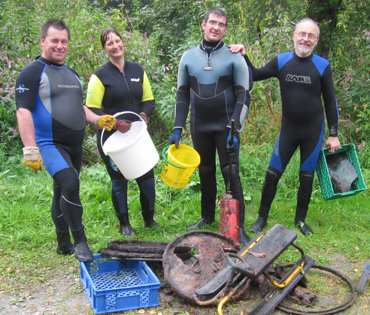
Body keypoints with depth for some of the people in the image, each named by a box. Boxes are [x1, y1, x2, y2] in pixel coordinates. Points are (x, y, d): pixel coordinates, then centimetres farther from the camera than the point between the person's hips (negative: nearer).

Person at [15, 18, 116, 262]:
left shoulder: (71, 74, 17)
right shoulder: (33, 72, -7)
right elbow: (23, 112, -14)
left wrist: (97, 119, 10)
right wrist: (30, 150, -21)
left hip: (74, 146, 8)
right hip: (50, 144, -7)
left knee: (64, 191, 15)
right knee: (70, 184, -25)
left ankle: (64, 243, 28)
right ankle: (79, 241, -13)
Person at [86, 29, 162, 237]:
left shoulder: (138, 70, 8)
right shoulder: (100, 75, -4)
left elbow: (149, 100, 14)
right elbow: (92, 109, -8)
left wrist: (144, 114, -7)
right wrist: (114, 123, -20)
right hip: (112, 137, -3)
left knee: (147, 178, 4)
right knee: (119, 181, 6)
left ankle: (149, 219, 28)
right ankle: (124, 224, 25)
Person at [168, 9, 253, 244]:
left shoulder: (234, 57, -3)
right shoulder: (189, 57, 7)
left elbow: (243, 95, -5)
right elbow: (183, 95, 11)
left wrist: (235, 128, -15)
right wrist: (178, 129, 4)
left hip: (225, 127, -3)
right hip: (199, 127, 4)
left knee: (231, 175, -5)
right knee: (205, 174, 13)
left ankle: (238, 226, 3)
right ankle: (207, 217, 29)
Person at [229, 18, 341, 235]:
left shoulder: (322, 66, -4)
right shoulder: (281, 62, 0)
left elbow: (331, 101, 1)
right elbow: (255, 75, 11)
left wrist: (334, 134, 0)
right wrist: (244, 56, -6)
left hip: (314, 130, -1)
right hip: (288, 128, 1)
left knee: (307, 177, 8)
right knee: (272, 174, 0)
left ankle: (301, 220, 27)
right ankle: (262, 218, 16)